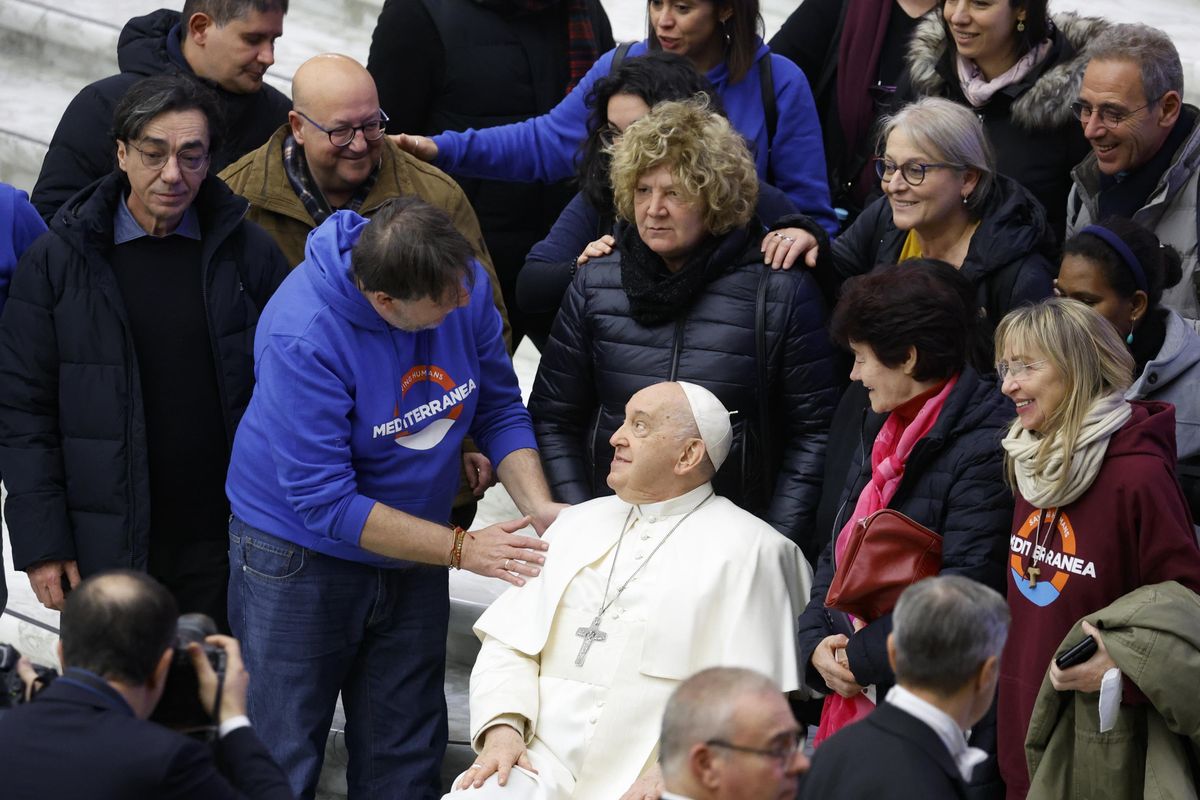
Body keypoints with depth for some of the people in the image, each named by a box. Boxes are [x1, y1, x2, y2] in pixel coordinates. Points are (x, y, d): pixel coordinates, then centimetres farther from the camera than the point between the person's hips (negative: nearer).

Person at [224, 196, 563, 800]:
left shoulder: (462, 280, -14)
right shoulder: (302, 336, -30)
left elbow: (500, 409, 1)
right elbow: (324, 501, -27)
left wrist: (539, 509, -16)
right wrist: (460, 549, -26)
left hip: (414, 558, 5)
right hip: (302, 559, -5)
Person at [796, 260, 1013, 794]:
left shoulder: (984, 447, -15)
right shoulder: (871, 426, 15)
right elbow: (837, 553, 19)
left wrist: (863, 658, -13)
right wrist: (817, 642, 1)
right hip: (856, 697, 8)